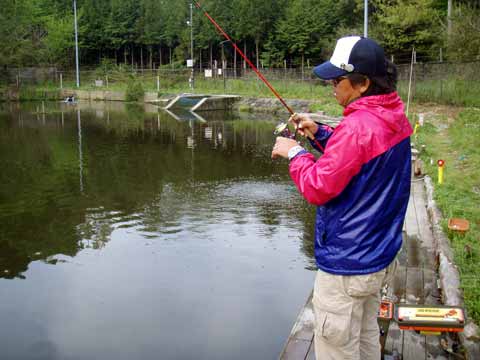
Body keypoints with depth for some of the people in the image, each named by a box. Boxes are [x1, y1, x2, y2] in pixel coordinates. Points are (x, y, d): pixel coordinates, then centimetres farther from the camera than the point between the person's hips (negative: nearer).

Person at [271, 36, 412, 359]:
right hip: (380, 256, 9)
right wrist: (320, 133, 8)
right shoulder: (395, 119, 2)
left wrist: (295, 153, -8)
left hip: (347, 265, -9)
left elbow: (318, 189, -22)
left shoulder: (357, 126, -26)